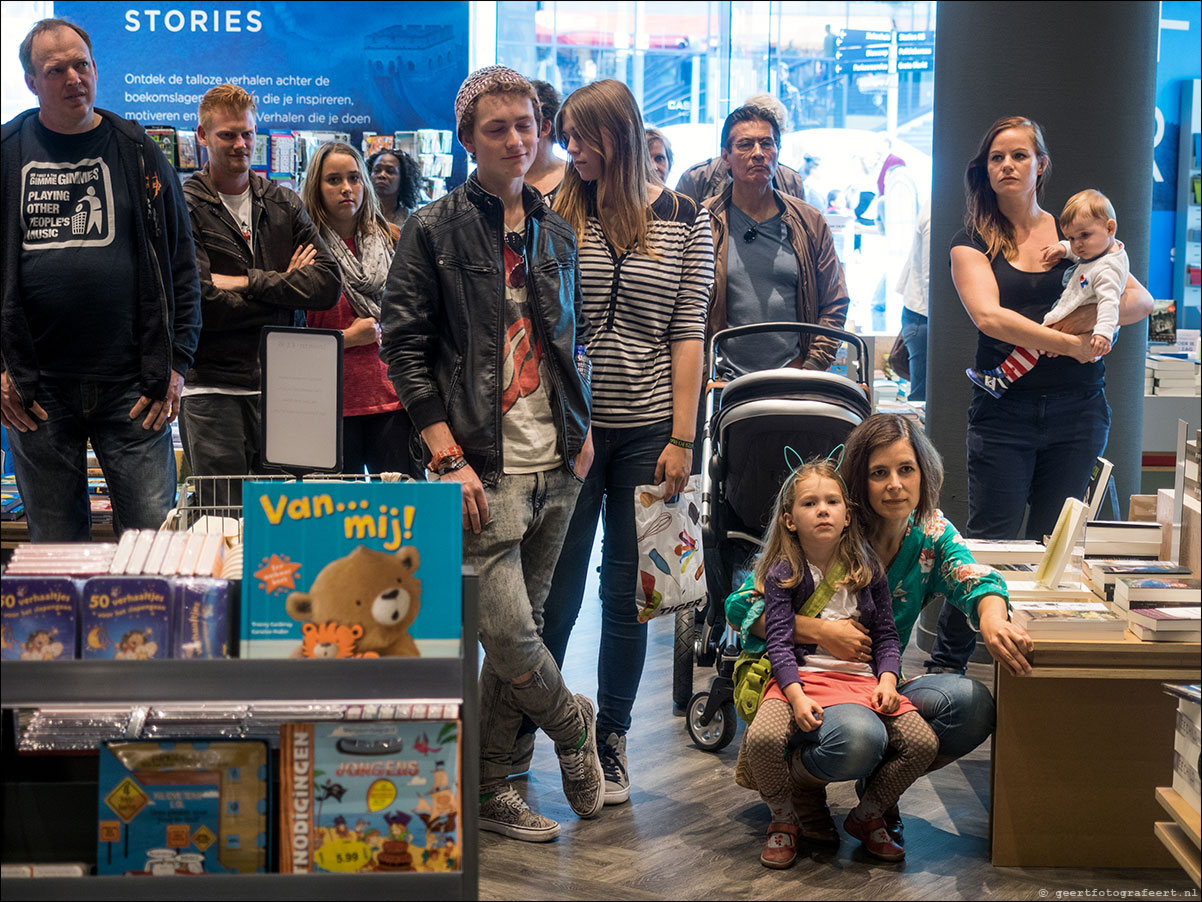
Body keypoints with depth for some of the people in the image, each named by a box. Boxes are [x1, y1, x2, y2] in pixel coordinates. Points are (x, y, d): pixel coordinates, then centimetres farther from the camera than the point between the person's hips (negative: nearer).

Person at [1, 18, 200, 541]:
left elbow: (181, 265, 7)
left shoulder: (137, 153, 7)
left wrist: (176, 362, 0)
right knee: (54, 544, 8)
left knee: (154, 535, -3)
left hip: (132, 384, 0)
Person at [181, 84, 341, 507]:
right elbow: (200, 304, -14)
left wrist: (247, 282, -9)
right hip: (214, 389, -4)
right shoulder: (183, 209, -1)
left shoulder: (284, 204, 14)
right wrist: (284, 285, -4)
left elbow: (328, 284, 0)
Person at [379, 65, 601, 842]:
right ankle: (575, 727, 18)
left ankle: (490, 789, 19)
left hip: (556, 465, 5)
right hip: (487, 470, -5)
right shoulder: (434, 230, -2)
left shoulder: (556, 235, 15)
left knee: (520, 627, 8)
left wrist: (582, 429, 10)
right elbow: (405, 347, -6)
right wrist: (449, 457, -12)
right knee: (508, 632, -11)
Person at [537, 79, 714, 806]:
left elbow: (689, 334, 2)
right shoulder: (556, 213, 2)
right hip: (568, 426, 0)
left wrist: (682, 438, -3)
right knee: (556, 588, 3)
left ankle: (611, 740, 21)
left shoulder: (684, 218, 4)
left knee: (628, 591, 8)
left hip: (648, 431, 1)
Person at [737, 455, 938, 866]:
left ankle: (867, 816, 11)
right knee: (762, 738, -32)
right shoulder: (782, 573, -1)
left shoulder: (867, 570, 9)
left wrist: (887, 680, -10)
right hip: (800, 675, -3)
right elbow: (779, 642, -8)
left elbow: (887, 635, 9)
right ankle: (784, 821, 0)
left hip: (862, 678, 3)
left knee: (923, 743, -17)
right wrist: (796, 697, -23)